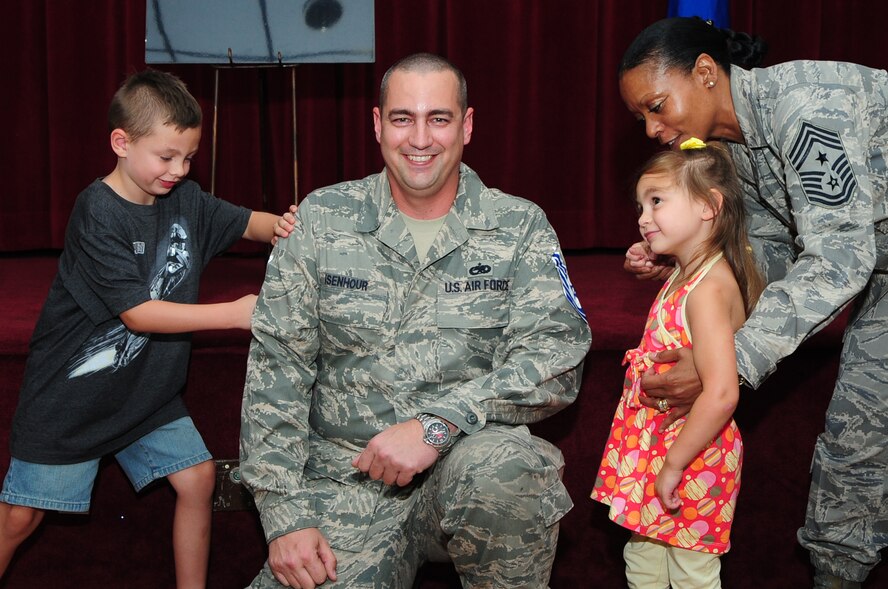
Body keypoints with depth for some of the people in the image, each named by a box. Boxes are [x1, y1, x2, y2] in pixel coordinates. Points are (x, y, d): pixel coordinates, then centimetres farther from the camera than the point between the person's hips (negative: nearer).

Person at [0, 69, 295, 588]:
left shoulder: (184, 199, -2)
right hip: (72, 393, -6)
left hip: (149, 388, 6)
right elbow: (138, 312, -26)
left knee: (198, 478, -2)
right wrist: (236, 313, -30)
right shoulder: (97, 214, -22)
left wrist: (280, 226, -18)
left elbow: (245, 222, 8)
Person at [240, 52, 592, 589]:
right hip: (344, 480, 1)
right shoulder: (322, 219, 5)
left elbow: (559, 355, -9)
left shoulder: (520, 228, 3)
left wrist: (438, 424, -23)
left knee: (503, 468, -35)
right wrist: (286, 517, -7)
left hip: (472, 458, 0)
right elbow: (276, 368, 3)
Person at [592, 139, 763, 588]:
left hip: (691, 463, -10)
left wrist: (674, 464, -26)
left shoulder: (709, 289, -25)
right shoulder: (685, 275, 6)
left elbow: (721, 395, -32)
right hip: (652, 452, 10)